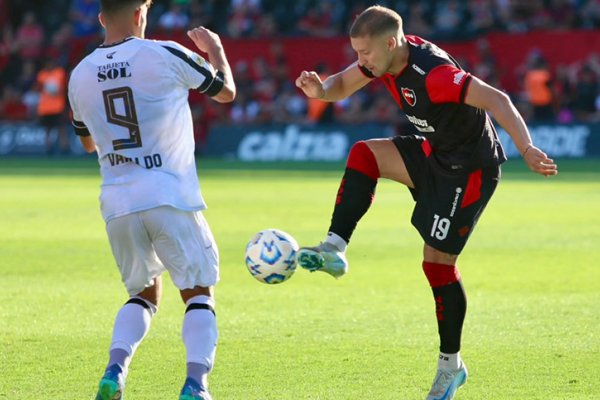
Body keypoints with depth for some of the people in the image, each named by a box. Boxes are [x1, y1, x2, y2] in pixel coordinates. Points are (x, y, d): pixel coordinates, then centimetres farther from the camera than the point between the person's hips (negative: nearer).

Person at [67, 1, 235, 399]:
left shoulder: (81, 74, 7)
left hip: (117, 203, 4)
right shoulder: (164, 55, -6)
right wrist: (216, 48, 27)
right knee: (199, 293, 6)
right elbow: (226, 90, 10)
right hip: (170, 198, -4)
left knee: (143, 294, 21)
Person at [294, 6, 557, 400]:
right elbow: (342, 86, 5)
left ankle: (451, 364, 10)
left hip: (470, 168, -8)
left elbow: (496, 99, -38)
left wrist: (527, 150, -49)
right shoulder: (386, 56, -6)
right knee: (364, 154, -11)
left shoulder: (433, 73, -33)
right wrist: (320, 89, -20)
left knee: (438, 260, -4)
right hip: (435, 153, 8)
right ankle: (335, 249, -13)